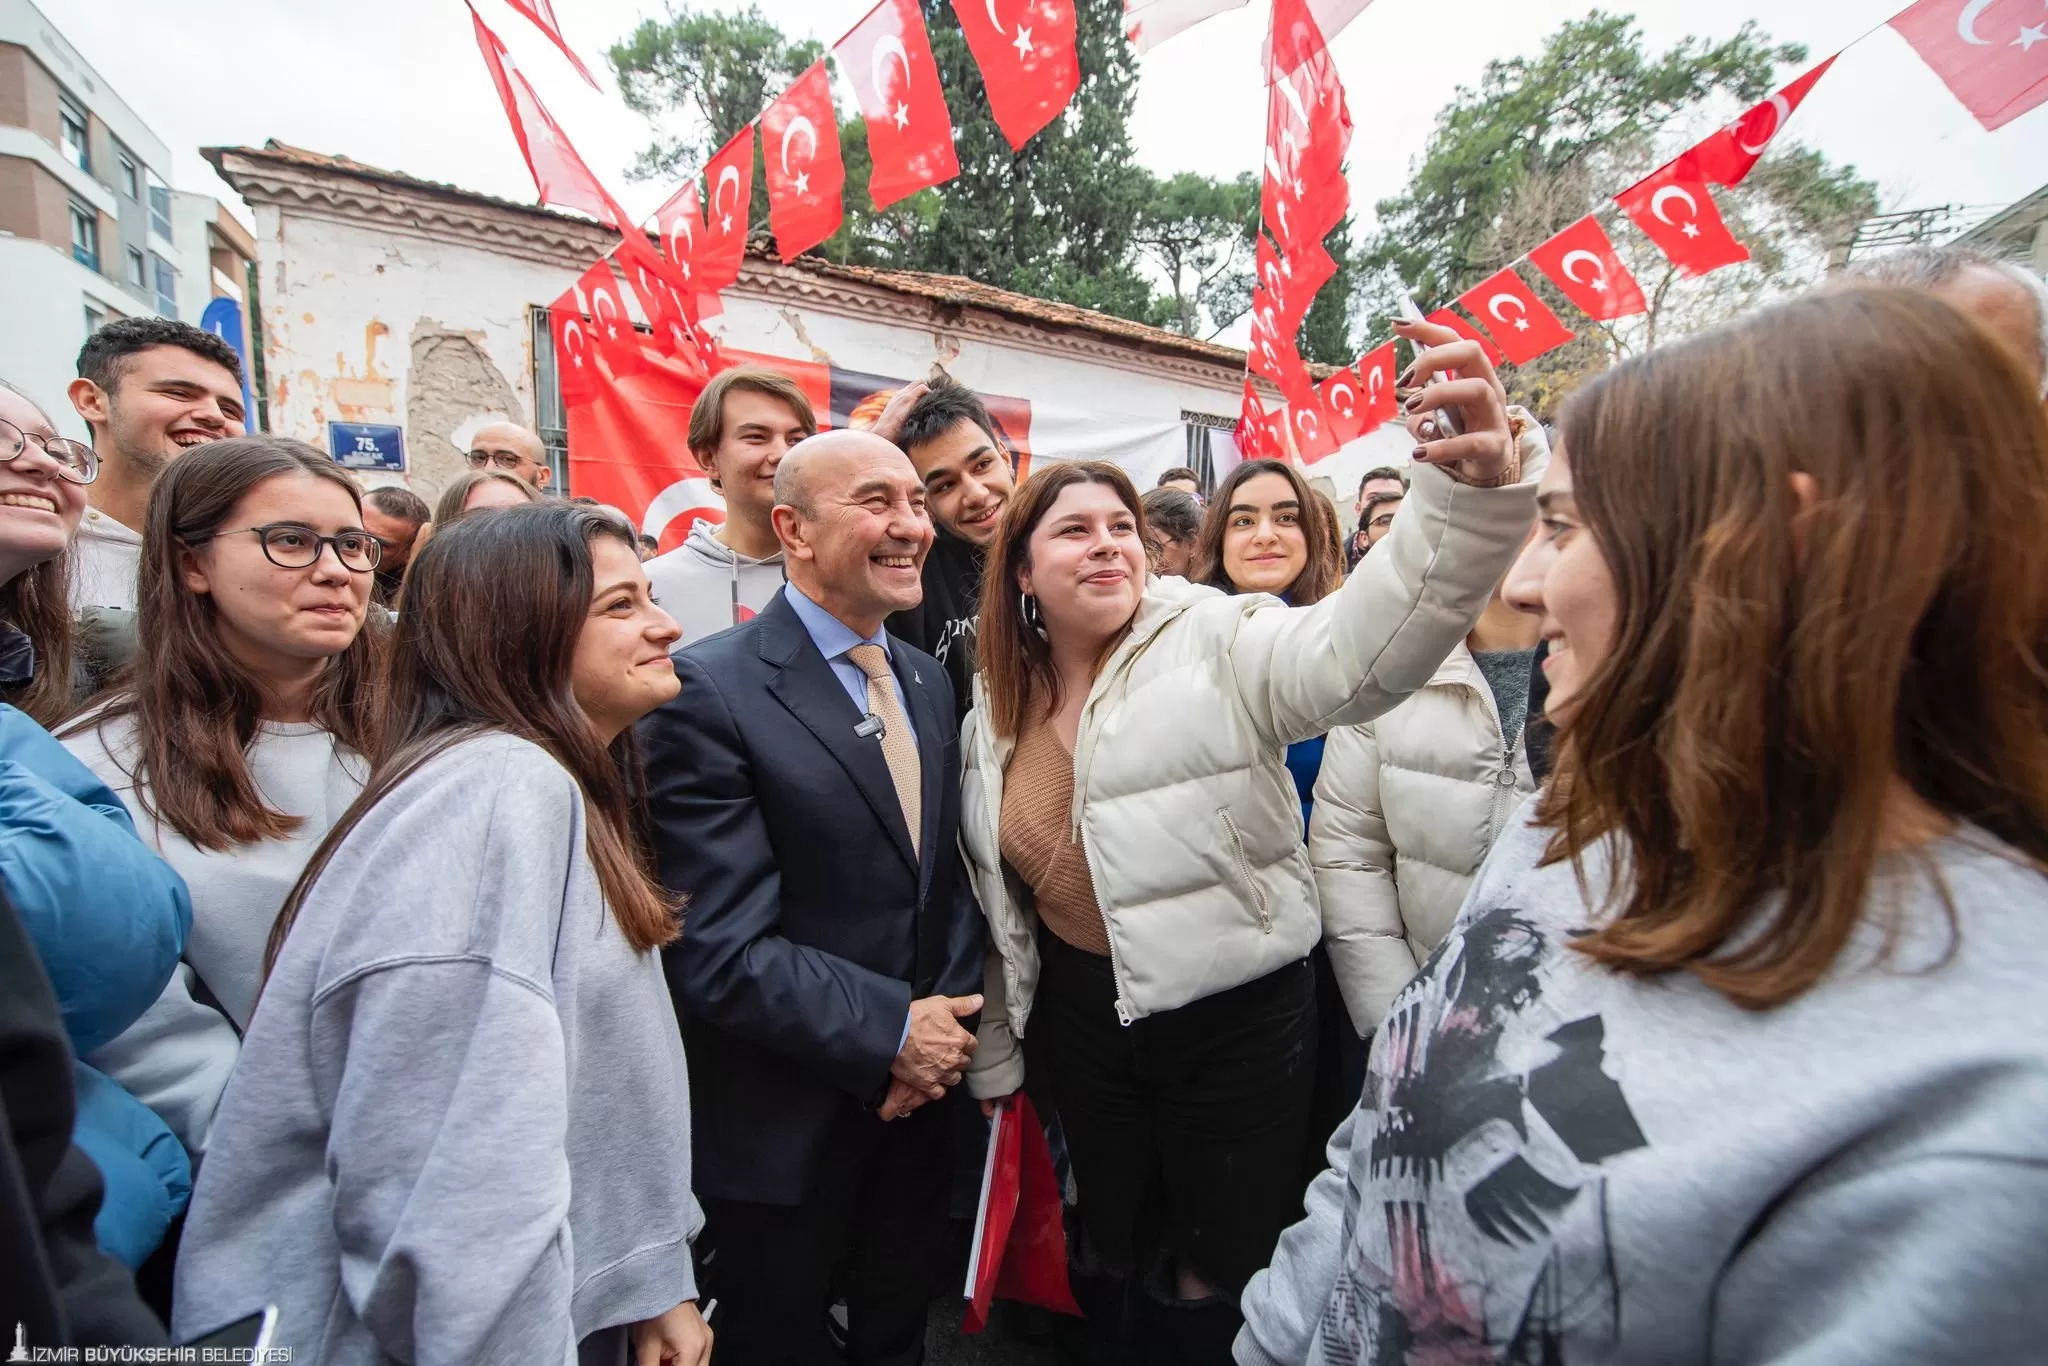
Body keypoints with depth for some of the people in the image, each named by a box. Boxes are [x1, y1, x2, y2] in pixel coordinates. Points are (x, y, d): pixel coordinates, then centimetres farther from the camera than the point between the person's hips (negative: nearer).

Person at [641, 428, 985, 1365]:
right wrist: (894, 1033, -18)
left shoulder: (928, 681, 3)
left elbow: (950, 874, 7)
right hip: (783, 1135, -5)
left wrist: (945, 1025, -7)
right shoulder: (710, 692, -20)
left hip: (918, 1103, 6)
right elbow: (718, 951, -24)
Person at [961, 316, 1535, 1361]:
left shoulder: (1213, 644, -13)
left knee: (1225, 1282, 15)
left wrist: (1470, 492, -50)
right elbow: (996, 894, 9)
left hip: (1234, 1017, -4)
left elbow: (1360, 649, -33)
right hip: (1082, 1023, 4)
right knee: (1127, 1261, 25)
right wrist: (993, 1056, 14)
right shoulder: (998, 714, 1)